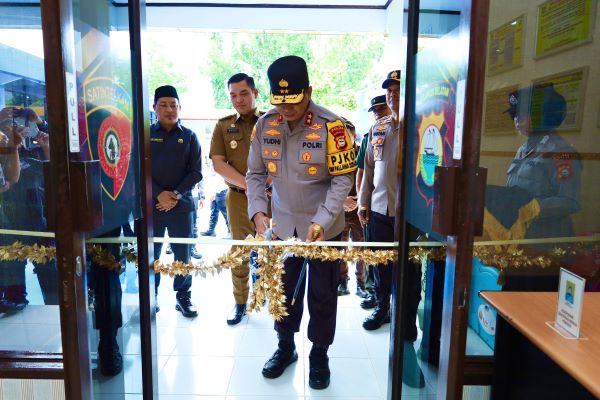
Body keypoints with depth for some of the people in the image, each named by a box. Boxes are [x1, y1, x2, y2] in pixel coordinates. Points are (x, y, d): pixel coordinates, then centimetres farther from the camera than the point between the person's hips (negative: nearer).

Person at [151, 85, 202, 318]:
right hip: (152, 203, 0)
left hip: (182, 204, 0)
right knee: (151, 253, 4)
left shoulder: (189, 136, 6)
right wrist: (159, 194, -12)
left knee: (182, 253, 5)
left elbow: (196, 172, 1)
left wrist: (176, 194, -11)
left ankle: (183, 296, 19)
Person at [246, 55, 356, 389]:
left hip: (324, 228, -3)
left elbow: (343, 179, -15)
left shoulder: (331, 127, -17)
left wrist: (321, 223, -23)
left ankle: (319, 355, 32)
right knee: (284, 289, 17)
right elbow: (256, 174, 4)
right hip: (283, 226, 4)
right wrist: (258, 211, -10)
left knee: (322, 295, 11)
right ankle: (285, 347, 39)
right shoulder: (264, 125, -4)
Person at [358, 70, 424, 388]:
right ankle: (381, 309, 39)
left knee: (409, 274, 6)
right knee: (381, 266, 18)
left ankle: (407, 334, 19)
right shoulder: (378, 128, 9)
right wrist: (363, 202, 13)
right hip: (379, 210, 5)